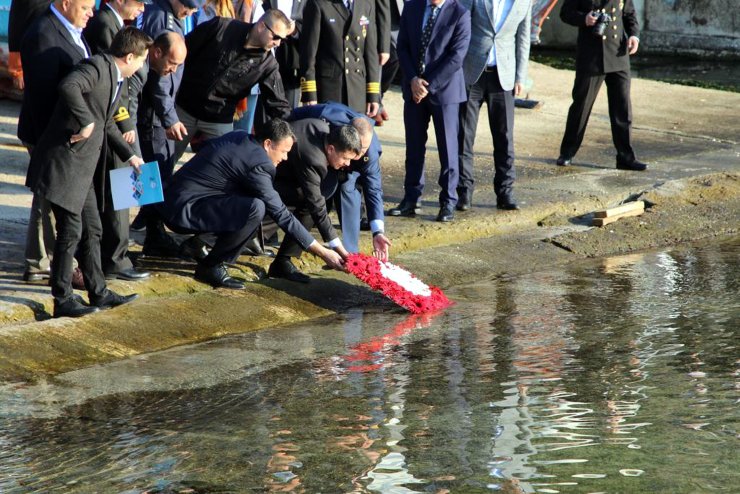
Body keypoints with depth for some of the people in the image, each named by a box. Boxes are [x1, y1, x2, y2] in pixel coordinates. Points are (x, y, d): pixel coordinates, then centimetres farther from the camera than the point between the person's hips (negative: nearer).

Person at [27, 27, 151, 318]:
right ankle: (63, 300, 4)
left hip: (84, 168, 10)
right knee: (71, 230, -4)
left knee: (91, 230, 15)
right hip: (64, 163, -10)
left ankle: (98, 293, 24)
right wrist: (85, 121, -29)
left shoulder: (115, 78, 16)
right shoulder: (97, 67, -16)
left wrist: (129, 155, 32)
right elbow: (68, 87, -38)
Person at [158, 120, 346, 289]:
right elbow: (281, 215, -17)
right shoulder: (256, 164, -18)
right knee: (255, 209, -24)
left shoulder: (239, 137, 8)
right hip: (183, 211, -10)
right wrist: (323, 253, -12)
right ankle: (211, 266, -9)